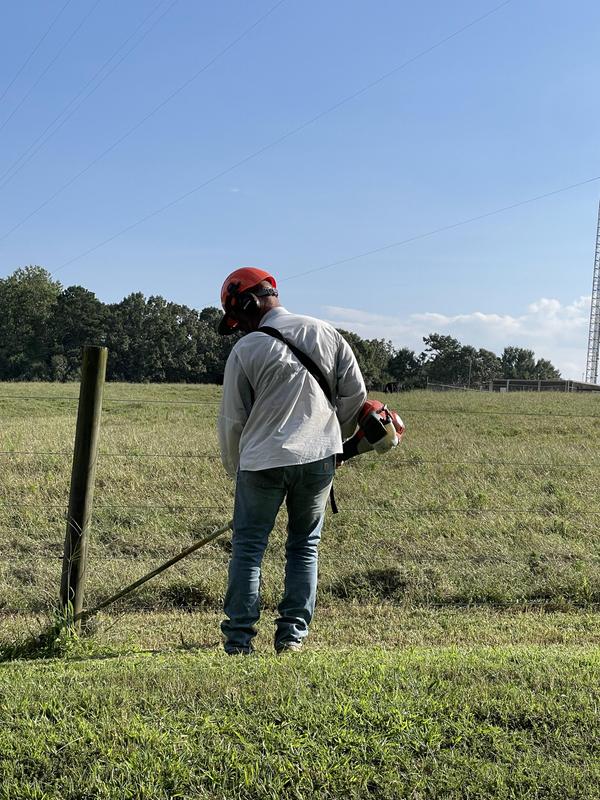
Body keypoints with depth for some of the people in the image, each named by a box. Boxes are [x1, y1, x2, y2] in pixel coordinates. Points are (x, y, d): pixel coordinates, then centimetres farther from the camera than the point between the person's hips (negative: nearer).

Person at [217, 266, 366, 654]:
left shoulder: (246, 350, -4)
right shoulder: (326, 334, 6)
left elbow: (232, 420, 2)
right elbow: (355, 394, 7)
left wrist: (235, 470, 16)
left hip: (262, 461, -3)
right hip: (319, 460, 3)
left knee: (248, 548, 9)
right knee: (304, 547, 14)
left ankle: (240, 637, 9)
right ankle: (293, 634, 14)